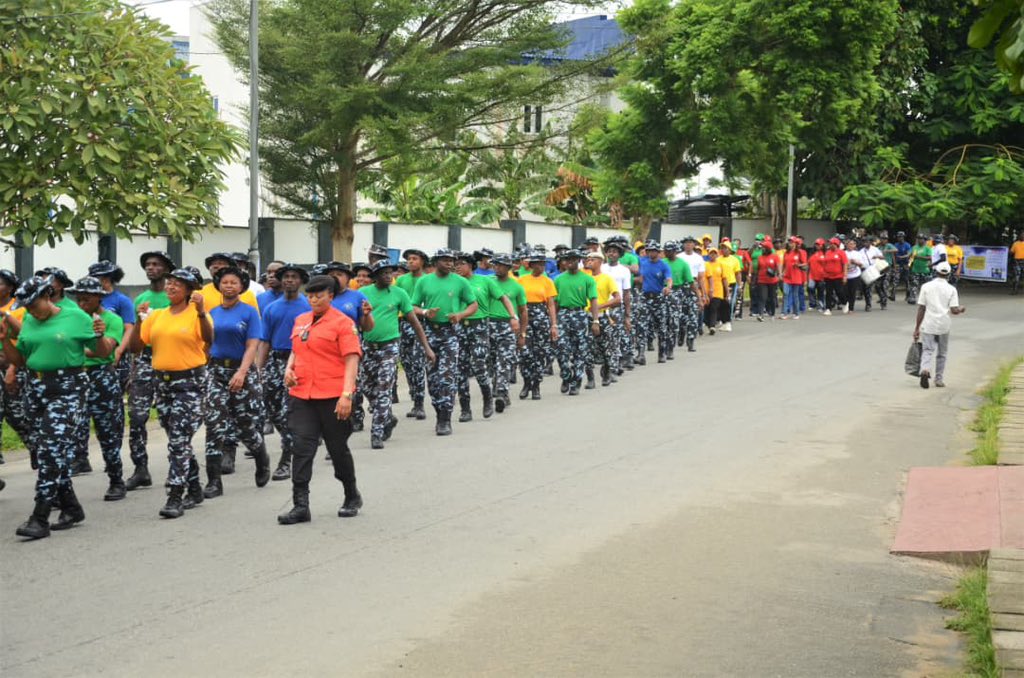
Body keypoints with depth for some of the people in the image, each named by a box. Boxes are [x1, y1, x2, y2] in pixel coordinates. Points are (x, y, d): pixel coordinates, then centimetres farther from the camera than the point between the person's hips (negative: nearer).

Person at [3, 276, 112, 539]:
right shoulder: (29, 323, 12)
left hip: (68, 389, -6)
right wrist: (5, 339, 3)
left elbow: (103, 353, 2)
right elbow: (19, 359, 17)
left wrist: (101, 336, -17)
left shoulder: (76, 317, -2)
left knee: (51, 451, -13)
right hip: (36, 389, 6)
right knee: (48, 452, 9)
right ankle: (71, 508, 23)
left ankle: (40, 518, -12)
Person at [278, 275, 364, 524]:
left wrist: (347, 394, -21)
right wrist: (289, 368, 5)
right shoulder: (300, 321, 13)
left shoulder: (342, 322, -6)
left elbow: (352, 360, -12)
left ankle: (352, 498, 28)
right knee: (302, 448, -3)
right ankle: (300, 506, -2)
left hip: (332, 397, -5)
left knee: (338, 449, 8)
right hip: (302, 395, 5)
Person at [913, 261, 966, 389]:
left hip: (928, 325, 0)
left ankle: (925, 370, -28)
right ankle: (939, 379, 20)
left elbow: (921, 308, 0)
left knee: (927, 350, 0)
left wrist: (917, 327, 4)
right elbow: (954, 310, -9)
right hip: (943, 326, 1)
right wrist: (961, 309, 15)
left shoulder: (926, 286, 1)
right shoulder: (951, 289, -1)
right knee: (941, 353, 15)